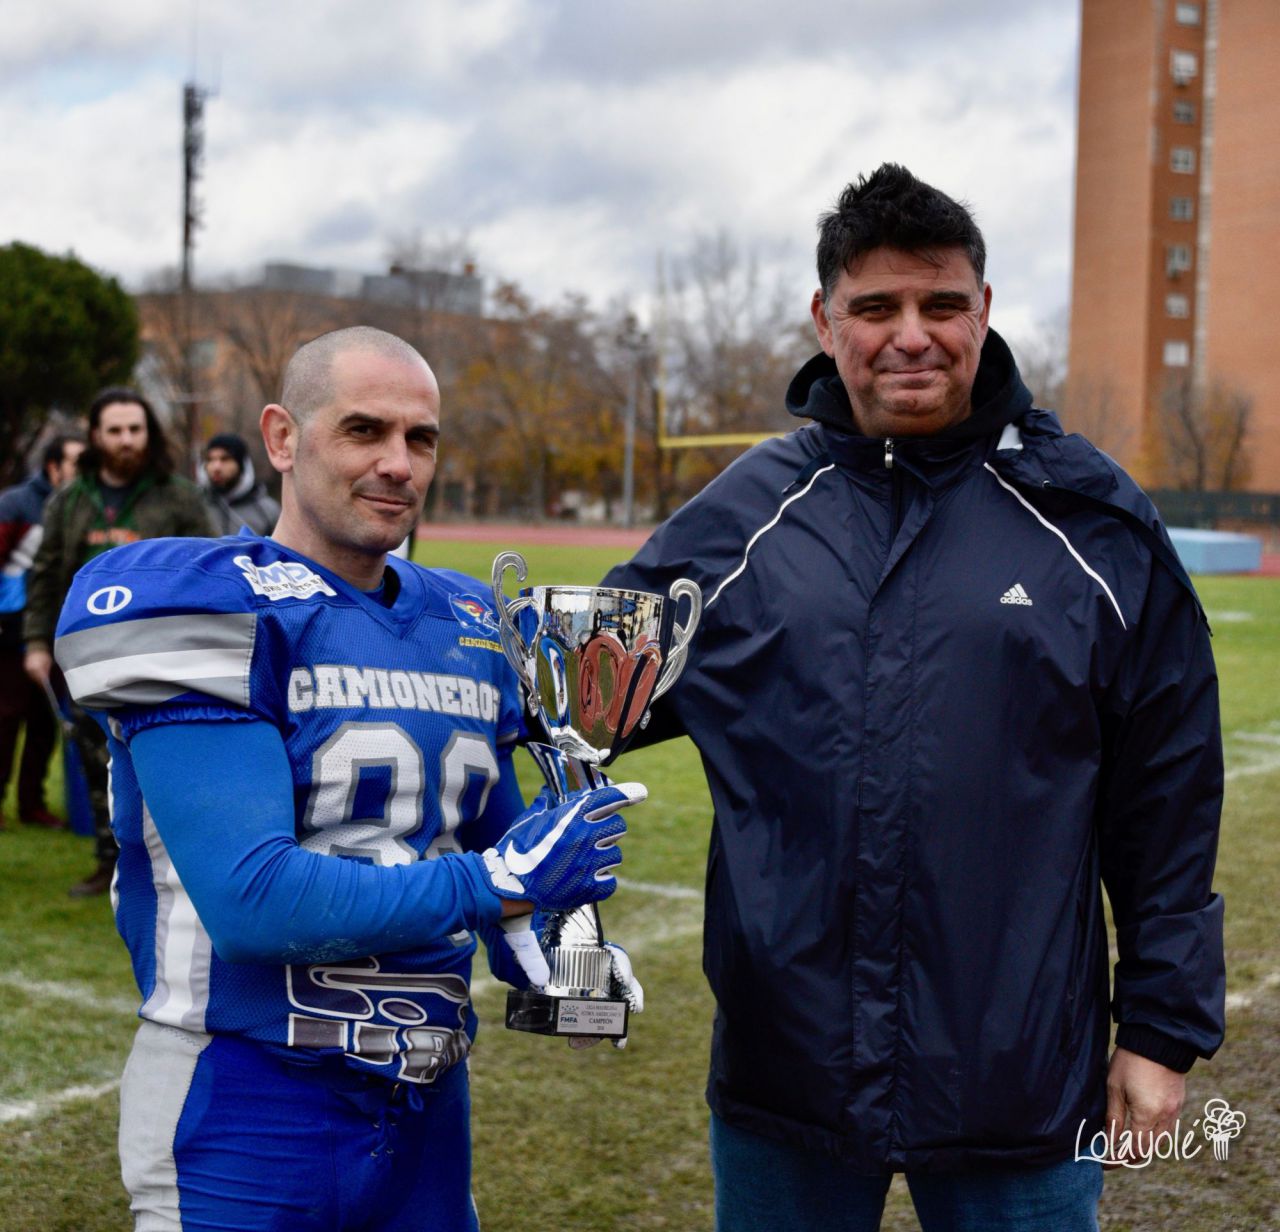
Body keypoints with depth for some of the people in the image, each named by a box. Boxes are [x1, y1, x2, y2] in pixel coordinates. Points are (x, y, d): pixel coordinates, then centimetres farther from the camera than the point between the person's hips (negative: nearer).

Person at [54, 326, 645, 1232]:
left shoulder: (464, 628, 9)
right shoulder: (215, 614, -14)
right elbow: (249, 899, -24)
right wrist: (496, 881, -20)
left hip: (429, 1111, 7)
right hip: (247, 1111, -6)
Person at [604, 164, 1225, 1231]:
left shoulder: (1094, 521, -1)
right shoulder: (741, 516, 1)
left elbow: (1168, 802, 2)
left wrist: (1165, 1027, 3)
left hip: (1021, 1095, -1)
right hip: (783, 1082, 2)